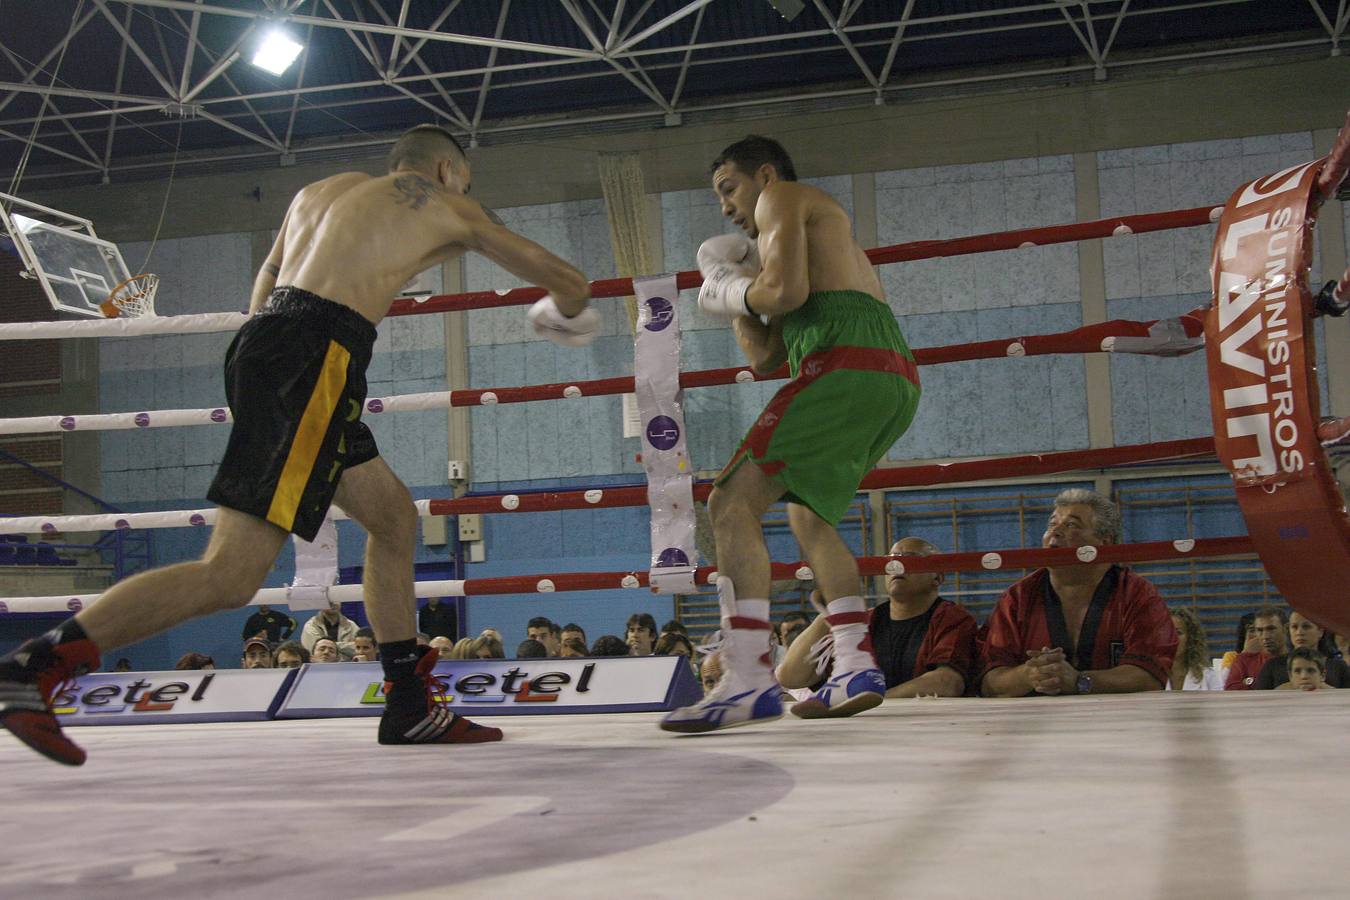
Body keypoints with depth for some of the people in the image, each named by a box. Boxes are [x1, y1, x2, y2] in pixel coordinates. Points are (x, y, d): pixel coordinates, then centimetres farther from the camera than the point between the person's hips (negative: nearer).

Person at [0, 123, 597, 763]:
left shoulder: (321, 190, 28)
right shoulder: (449, 207, 13)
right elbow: (564, 280, 22)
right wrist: (568, 314, 43)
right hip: (313, 355, -8)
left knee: (394, 517, 19)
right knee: (231, 576, -13)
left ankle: (410, 708, 20)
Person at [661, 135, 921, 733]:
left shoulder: (783, 198, 10)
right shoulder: (819, 236, 37)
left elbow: (788, 291, -10)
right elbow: (764, 356, 33)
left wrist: (734, 291, 9)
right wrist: (736, 288, 24)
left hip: (847, 367, -10)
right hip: (895, 380, 10)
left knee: (732, 504, -14)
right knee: (807, 514, 26)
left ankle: (749, 680, -24)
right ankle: (857, 668, 18)